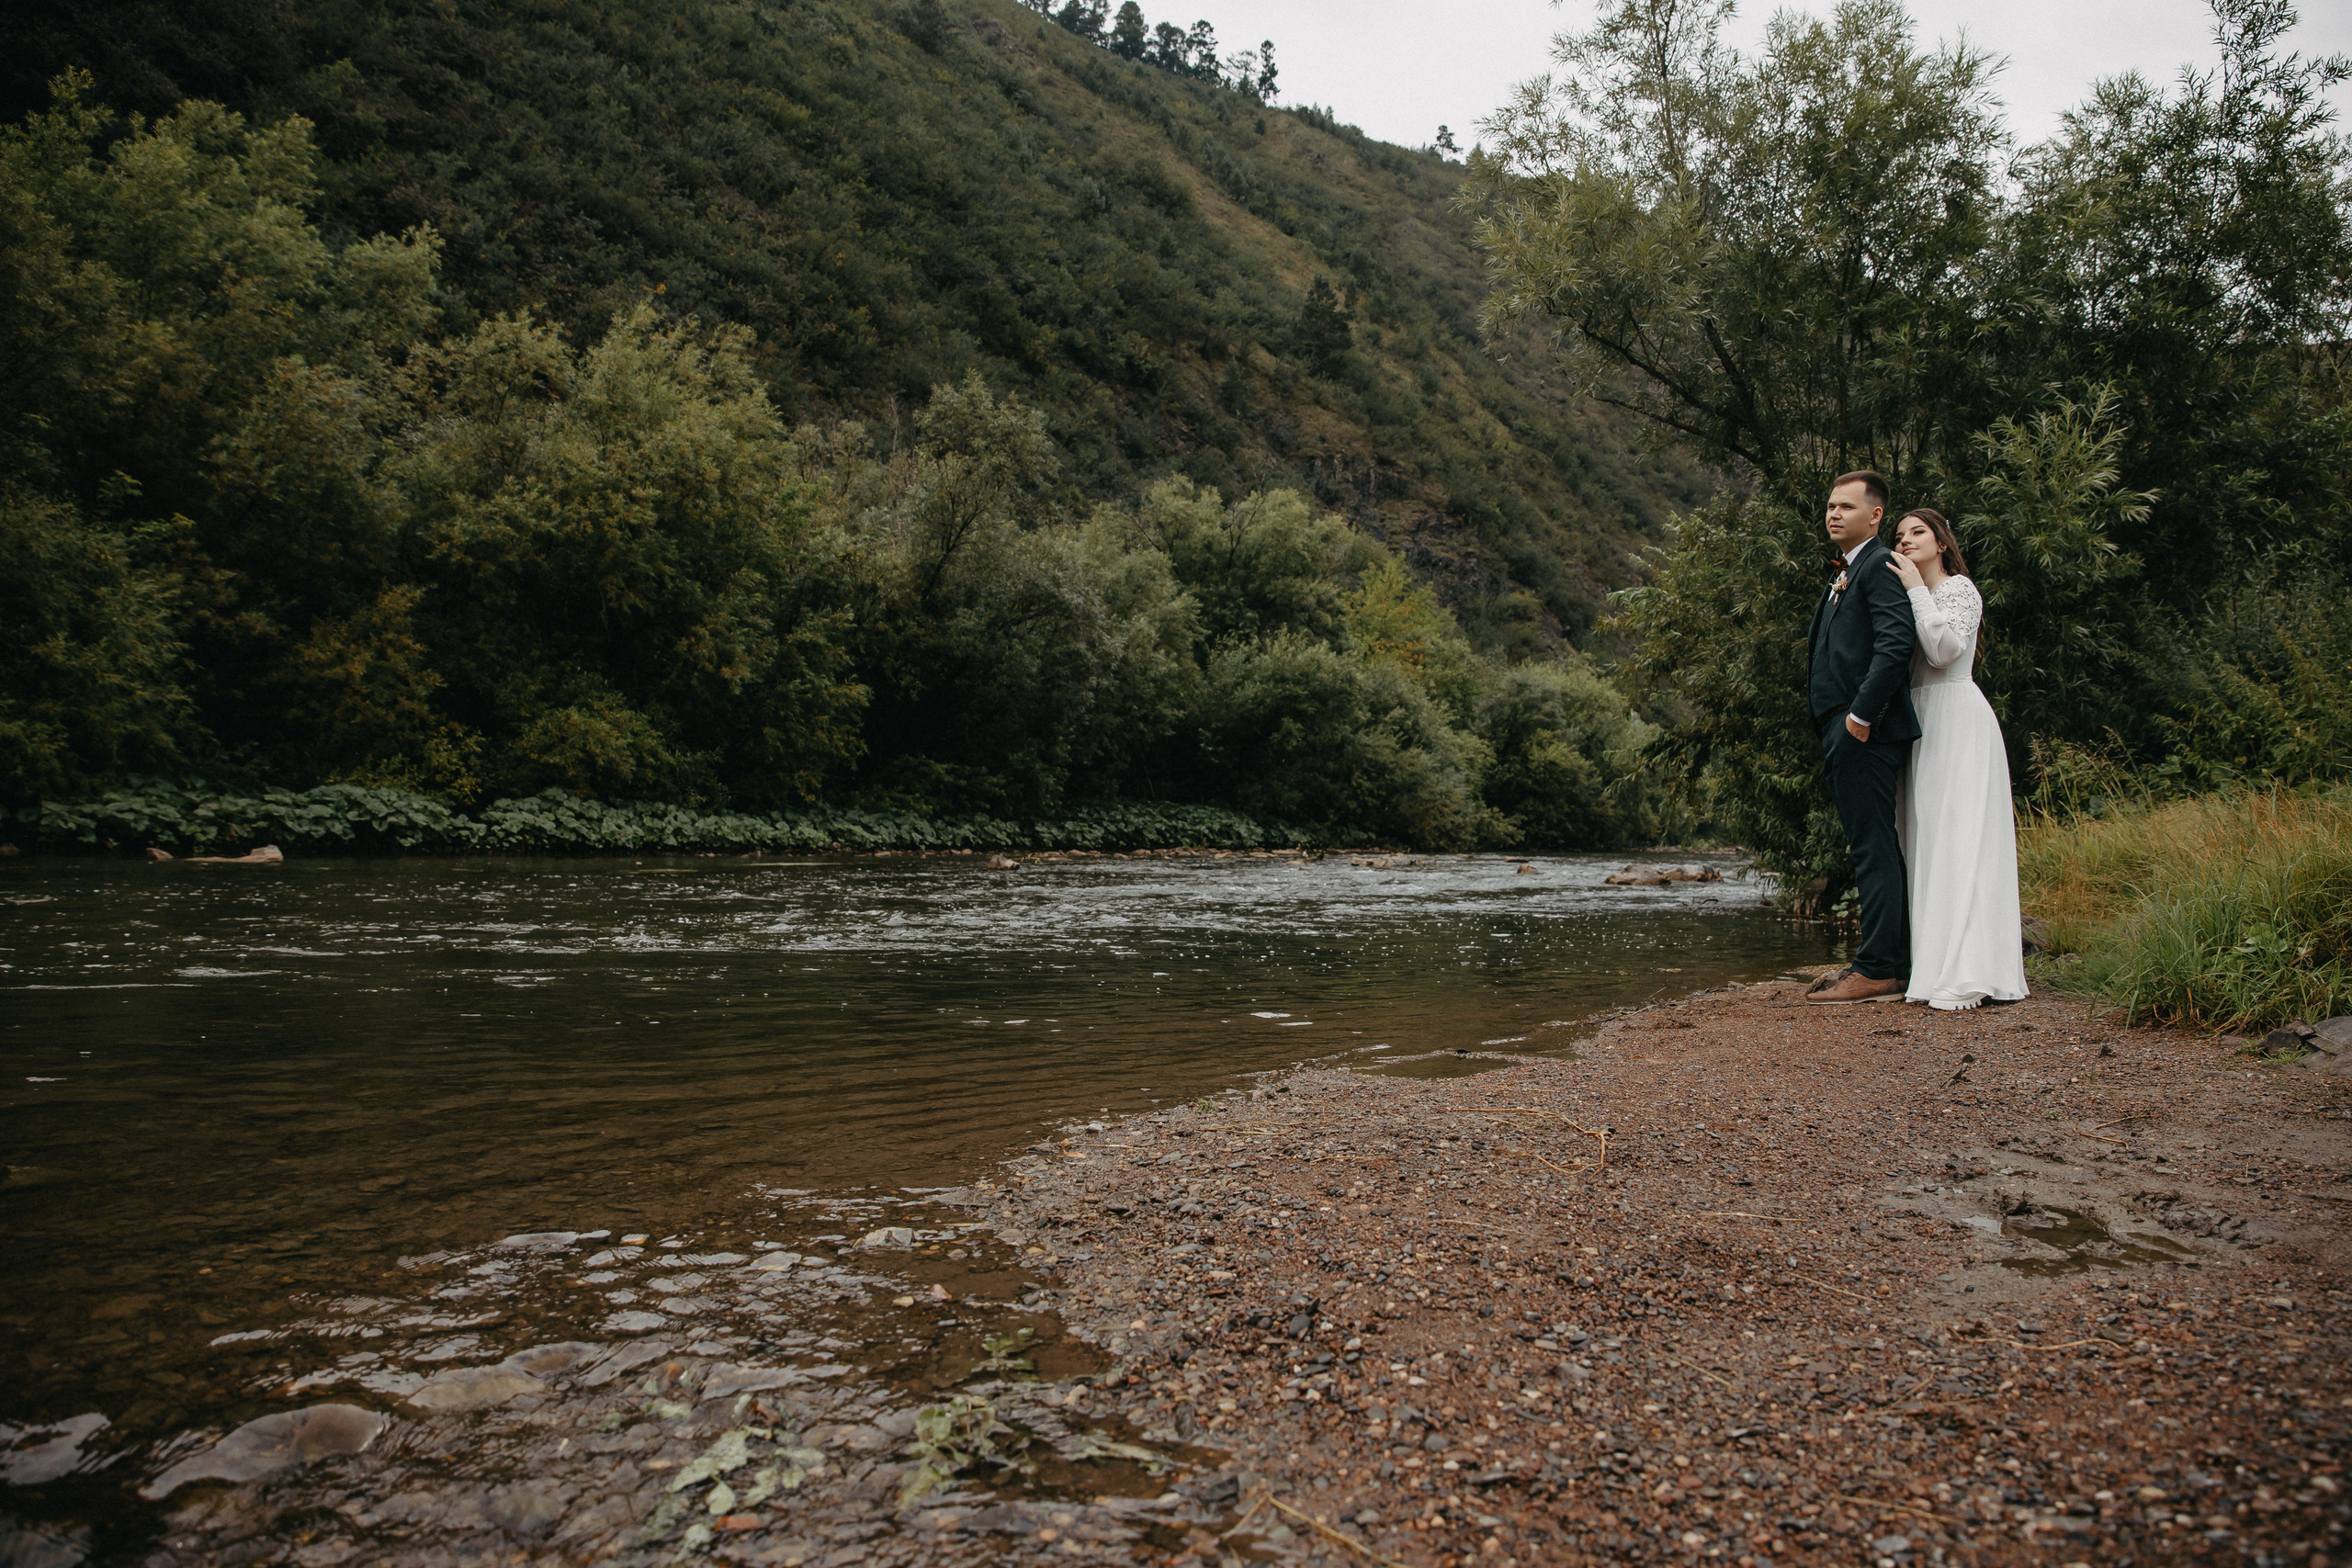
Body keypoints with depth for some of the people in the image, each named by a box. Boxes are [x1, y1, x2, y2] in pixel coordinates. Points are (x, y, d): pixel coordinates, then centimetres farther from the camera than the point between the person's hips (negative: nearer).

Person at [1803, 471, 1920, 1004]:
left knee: (1873, 848, -8)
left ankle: (1877, 970, -4)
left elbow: (1896, 644, -21)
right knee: (1874, 848, 13)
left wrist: (1861, 714, -21)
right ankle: (1894, 964, 21)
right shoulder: (1846, 574, 22)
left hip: (1865, 733, -10)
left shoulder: (1880, 565, -8)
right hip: (1846, 735, 10)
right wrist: (1837, 728, 16)